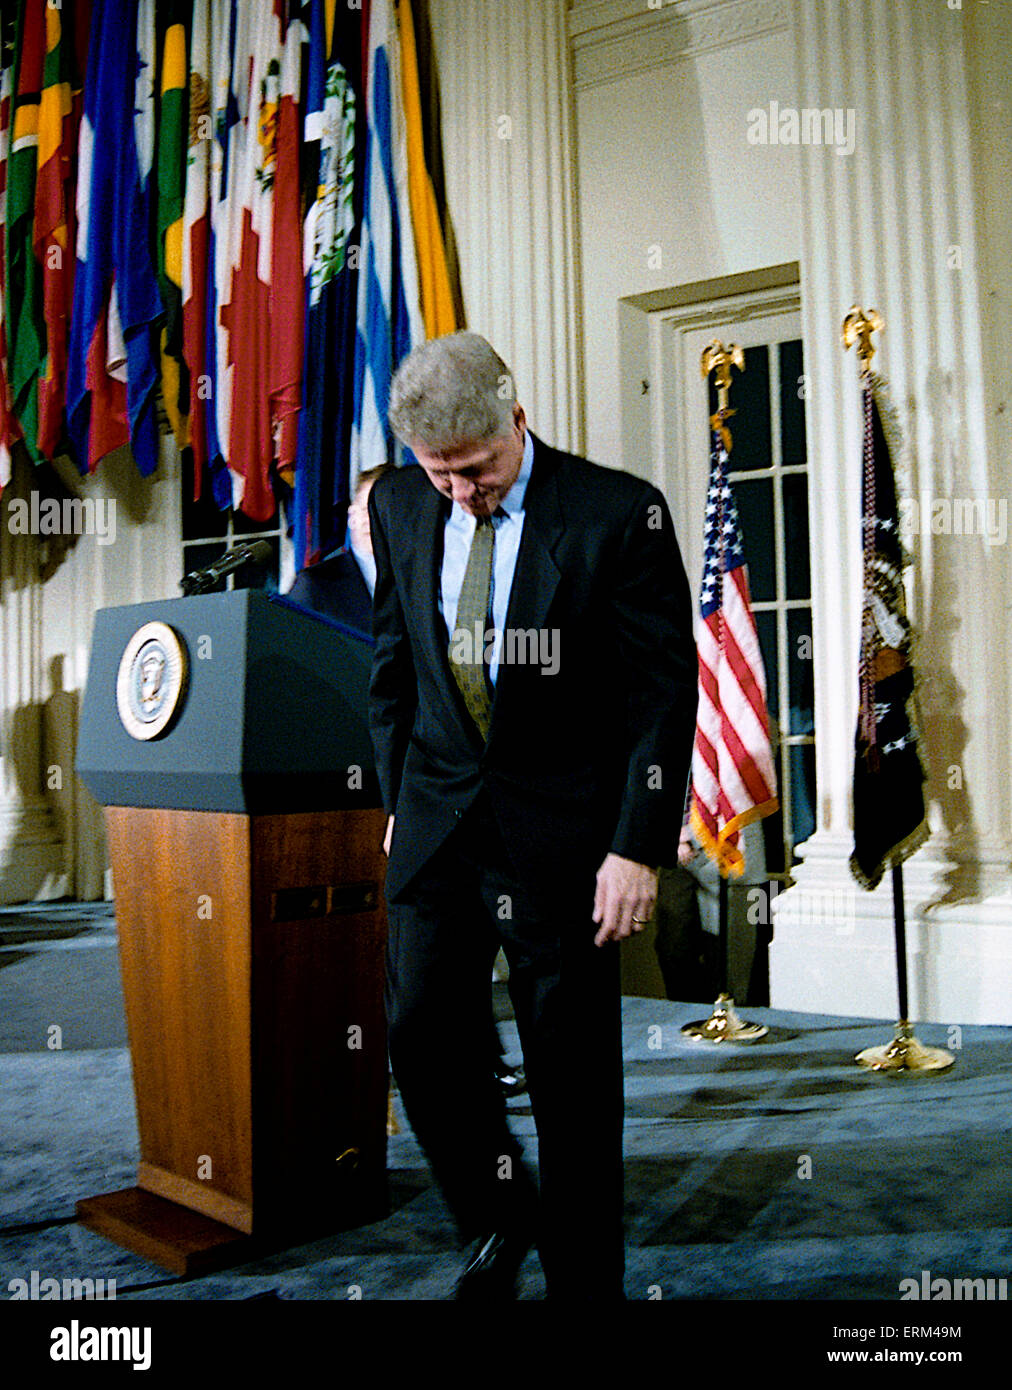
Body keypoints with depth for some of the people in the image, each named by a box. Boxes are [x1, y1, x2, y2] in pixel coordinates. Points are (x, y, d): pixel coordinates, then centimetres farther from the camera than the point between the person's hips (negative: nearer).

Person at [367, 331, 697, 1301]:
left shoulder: (619, 513, -12)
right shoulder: (399, 505, 3)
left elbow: (664, 693, -10)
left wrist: (638, 847, -12)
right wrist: (398, 797, 11)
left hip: (563, 825, -4)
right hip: (438, 819, 4)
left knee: (572, 1070, 5)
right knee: (419, 1030, 3)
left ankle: (583, 1278, 25)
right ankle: (496, 1220, 30)